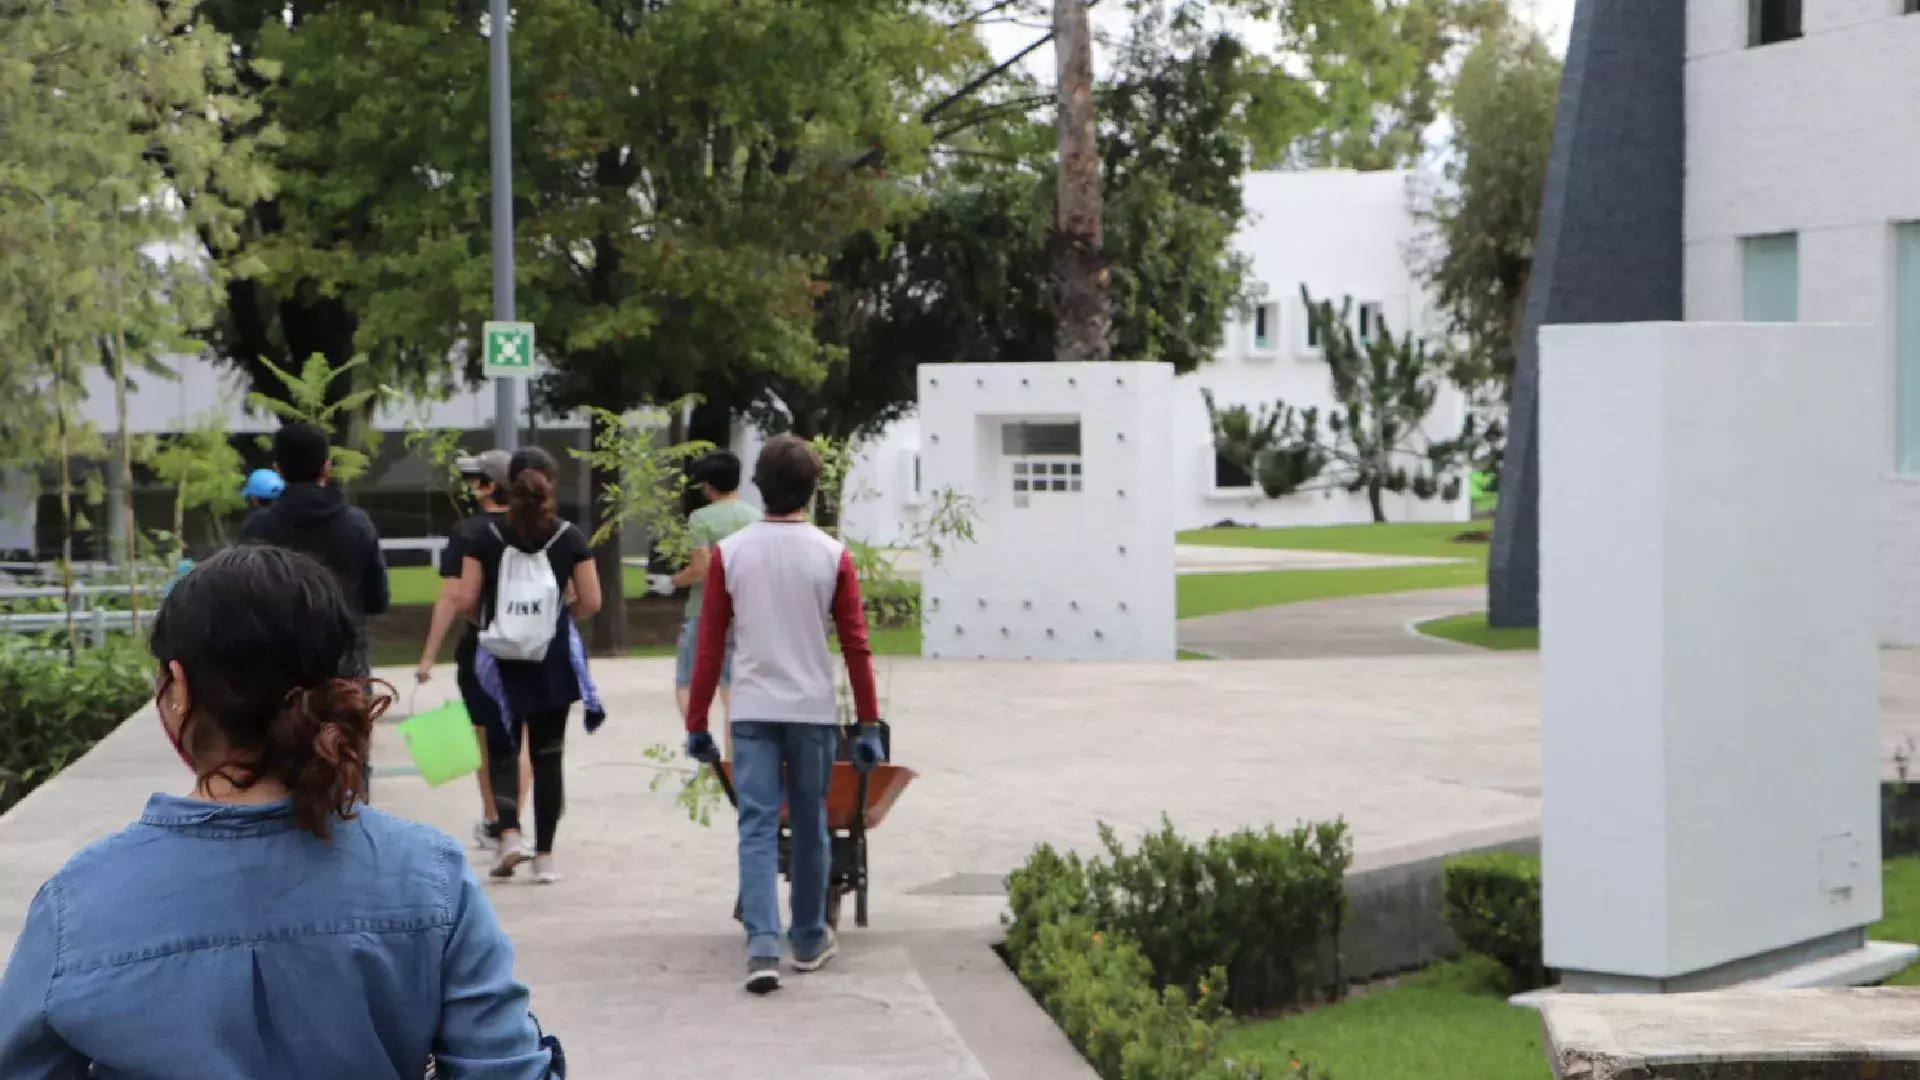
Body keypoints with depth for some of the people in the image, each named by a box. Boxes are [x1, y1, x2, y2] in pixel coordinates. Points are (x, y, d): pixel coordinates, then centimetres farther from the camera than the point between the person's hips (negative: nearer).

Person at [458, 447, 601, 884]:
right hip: (553, 659, 1)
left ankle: (509, 833, -10)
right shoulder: (569, 537, -2)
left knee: (503, 750, 11)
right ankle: (544, 855, 8)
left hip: (501, 657, 0)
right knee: (547, 756, 7)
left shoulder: (486, 537, -4)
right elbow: (590, 602, -3)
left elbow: (466, 601, -7)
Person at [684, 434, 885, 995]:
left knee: (757, 827, -1)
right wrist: (869, 724, 6)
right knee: (809, 828, 13)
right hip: (814, 710, 0)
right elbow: (856, 647, -1)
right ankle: (809, 940, 25)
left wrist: (697, 723, 8)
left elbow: (709, 646, 0)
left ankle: (762, 947, -14)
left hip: (752, 711, 0)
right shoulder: (833, 556, -3)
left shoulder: (728, 553, -1)